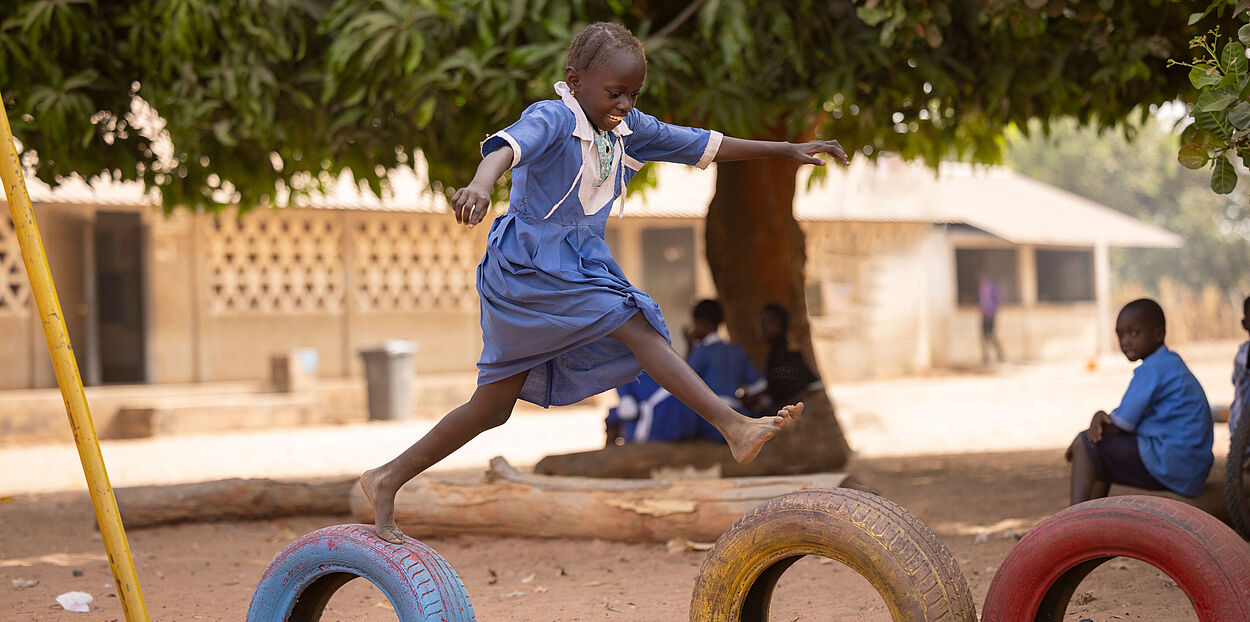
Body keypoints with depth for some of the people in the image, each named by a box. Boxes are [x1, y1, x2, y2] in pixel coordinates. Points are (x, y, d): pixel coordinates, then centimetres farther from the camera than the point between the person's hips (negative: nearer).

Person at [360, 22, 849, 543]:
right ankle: (734, 427, -26)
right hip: (529, 263, -9)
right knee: (633, 322, -21)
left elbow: (699, 144, 14)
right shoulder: (552, 119, -16)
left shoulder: (626, 129, 8)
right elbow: (510, 146, -37)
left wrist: (787, 150, 13)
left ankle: (387, 480, 20)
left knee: (494, 405, 12)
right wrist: (480, 184, -60)